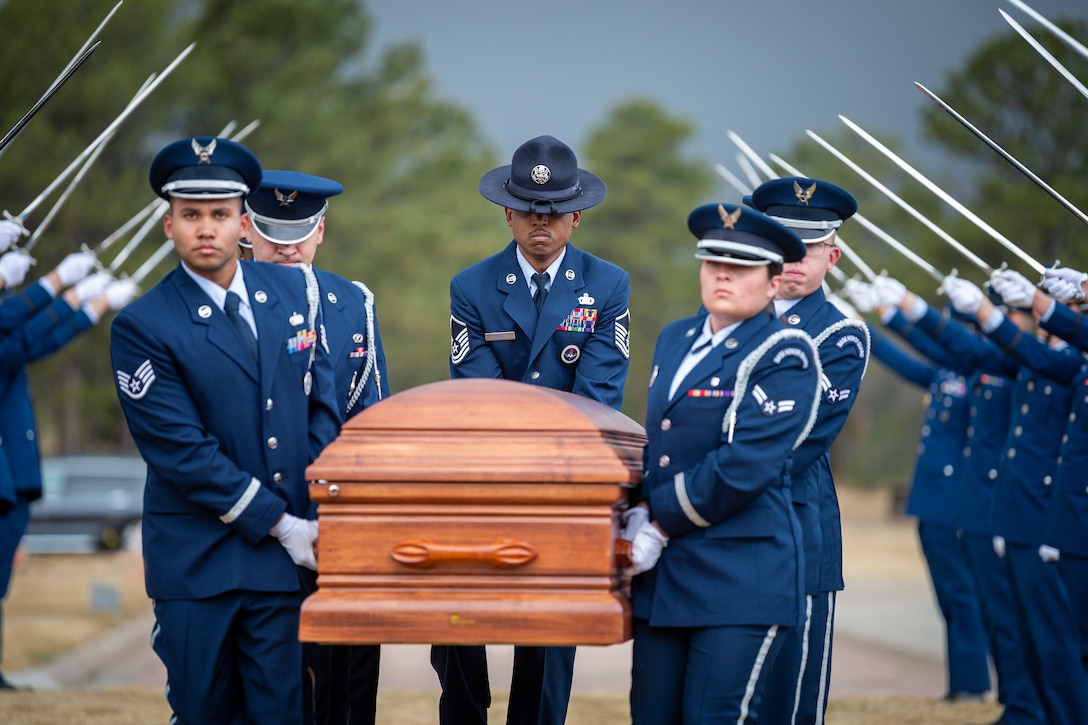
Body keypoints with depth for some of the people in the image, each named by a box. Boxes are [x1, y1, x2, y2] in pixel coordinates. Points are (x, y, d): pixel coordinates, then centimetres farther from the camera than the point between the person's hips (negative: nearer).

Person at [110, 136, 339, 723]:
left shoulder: (289, 290, 7)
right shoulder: (141, 327, -9)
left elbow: (319, 401, 9)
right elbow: (183, 452, -12)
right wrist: (281, 525, -12)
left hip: (284, 555, 3)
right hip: (197, 560, -3)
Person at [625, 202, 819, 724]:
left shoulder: (784, 356, -8)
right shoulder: (675, 339, 16)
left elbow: (744, 465, -17)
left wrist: (659, 523, -12)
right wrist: (641, 513, 2)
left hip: (740, 580, -7)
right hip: (664, 574, 7)